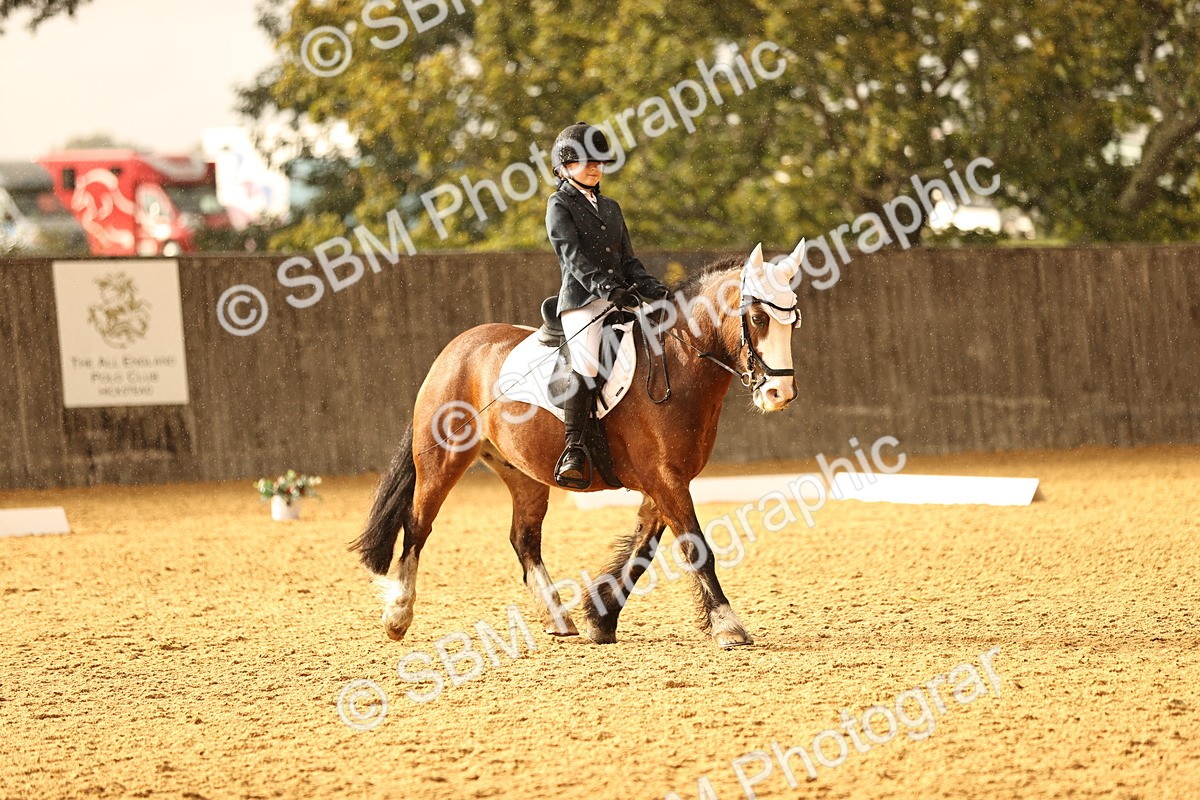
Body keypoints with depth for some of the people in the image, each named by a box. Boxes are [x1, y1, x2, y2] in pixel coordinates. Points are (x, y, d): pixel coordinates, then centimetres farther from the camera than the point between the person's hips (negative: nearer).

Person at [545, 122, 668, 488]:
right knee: (586, 365, -27)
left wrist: (652, 287, 1)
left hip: (620, 300, 7)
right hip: (582, 300, -7)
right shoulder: (560, 205, 3)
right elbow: (573, 256, -11)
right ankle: (574, 453, -29)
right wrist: (606, 288, -24)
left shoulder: (610, 208, 24)